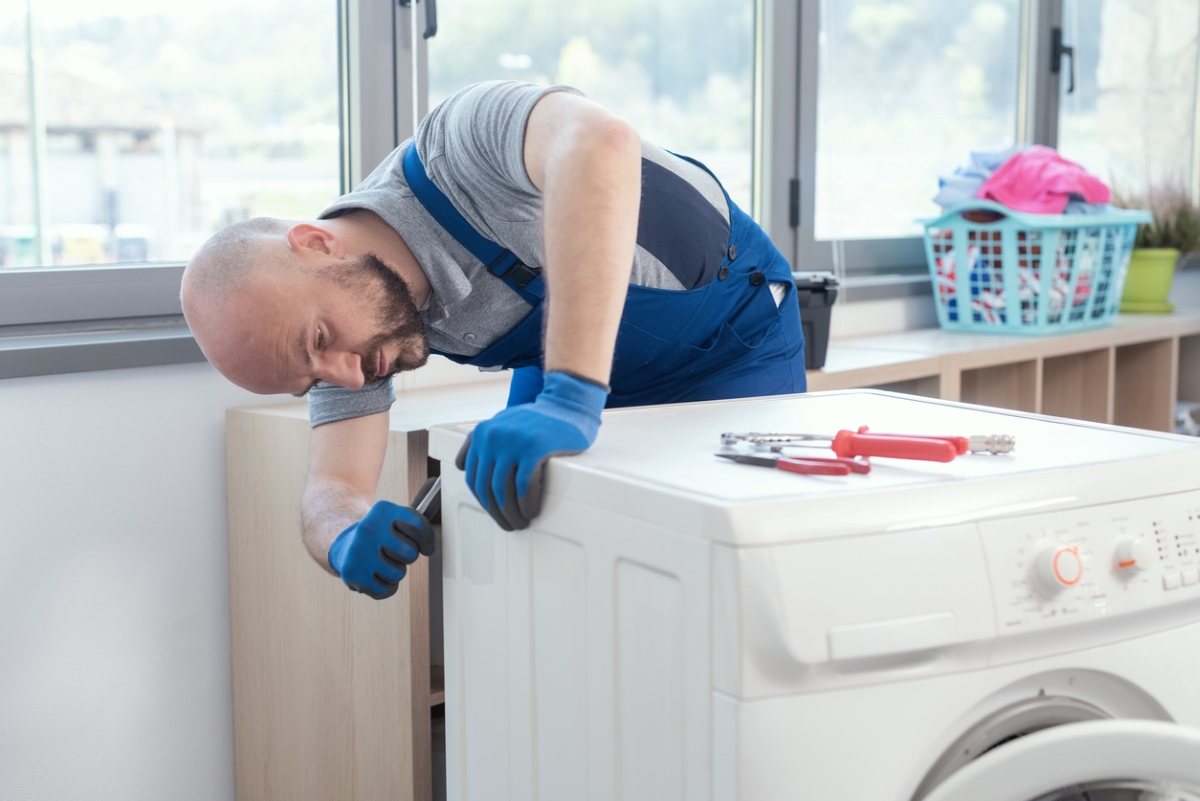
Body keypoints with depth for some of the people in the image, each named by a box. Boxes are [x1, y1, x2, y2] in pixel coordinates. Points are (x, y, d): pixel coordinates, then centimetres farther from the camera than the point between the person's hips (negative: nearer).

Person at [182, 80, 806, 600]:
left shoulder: (461, 146, -38)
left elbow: (599, 145, -59)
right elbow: (334, 486, -14)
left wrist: (570, 400, -64)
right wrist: (349, 542, -39)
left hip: (732, 336, -5)